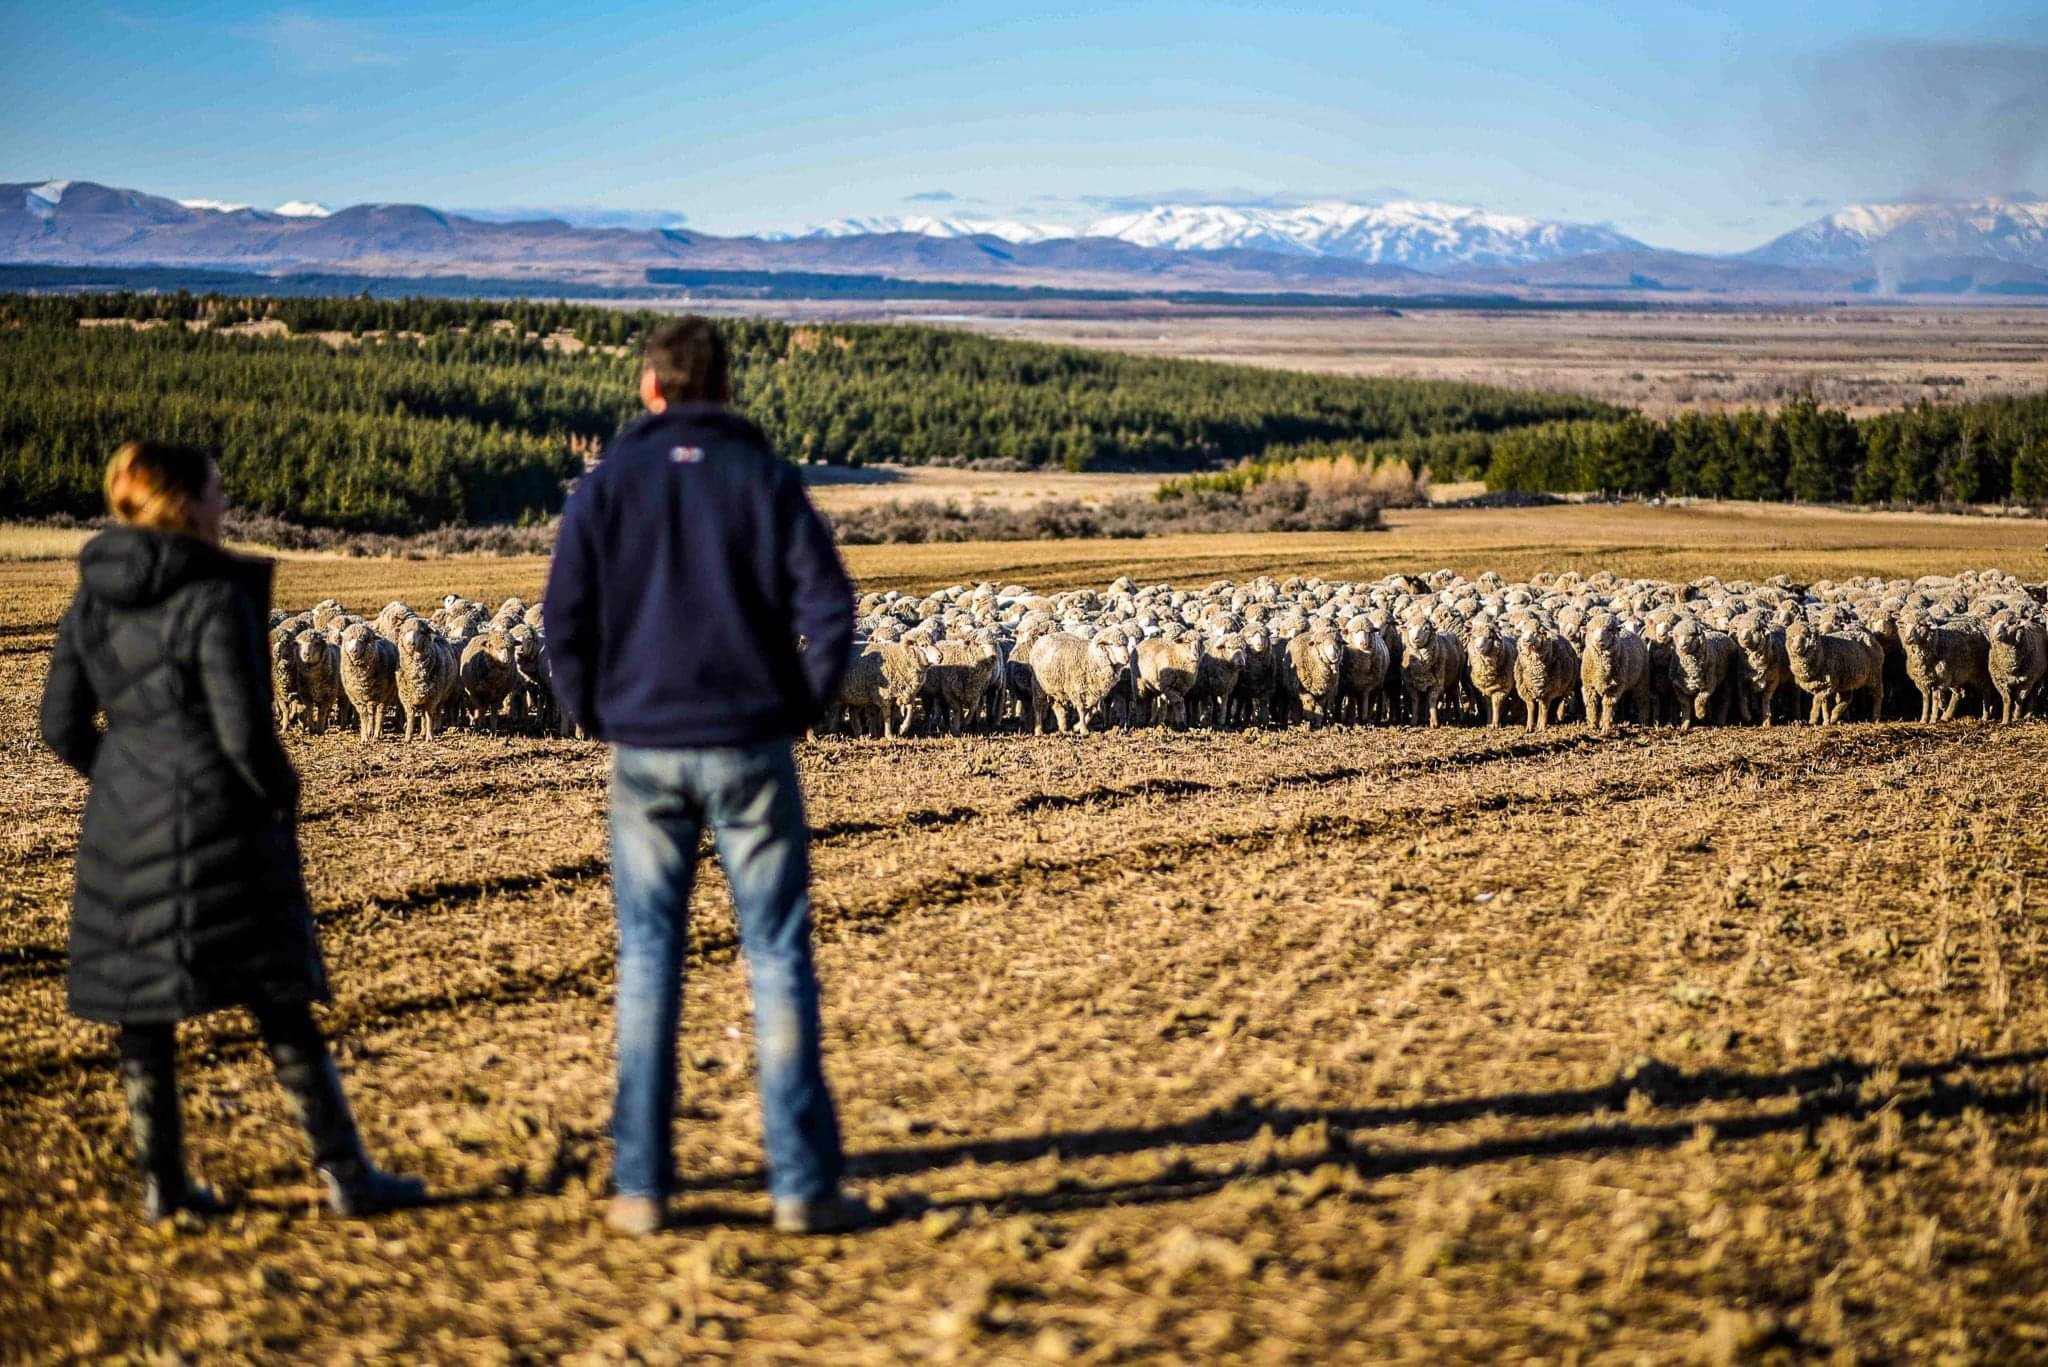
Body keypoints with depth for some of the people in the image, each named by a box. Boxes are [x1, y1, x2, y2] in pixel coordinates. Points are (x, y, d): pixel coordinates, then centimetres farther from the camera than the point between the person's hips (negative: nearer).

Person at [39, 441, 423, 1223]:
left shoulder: (90, 601, 6)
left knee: (140, 1011, 11)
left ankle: (162, 1185, 16)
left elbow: (62, 726, 9)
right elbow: (242, 727, -16)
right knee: (282, 1010, 2)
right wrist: (281, 798, 0)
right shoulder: (216, 597, -13)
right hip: (218, 823, -6)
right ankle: (345, 1175, 7)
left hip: (123, 827, 6)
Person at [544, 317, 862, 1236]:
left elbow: (565, 615, -3)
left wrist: (590, 714, 10)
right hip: (749, 747, -1)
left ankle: (640, 1186, 8)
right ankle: (802, 1184, 0)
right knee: (777, 957, 2)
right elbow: (827, 605, -7)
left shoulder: (609, 482, 3)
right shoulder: (764, 478, 1)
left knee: (647, 961, 8)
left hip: (644, 749, 1)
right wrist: (805, 705, 6)